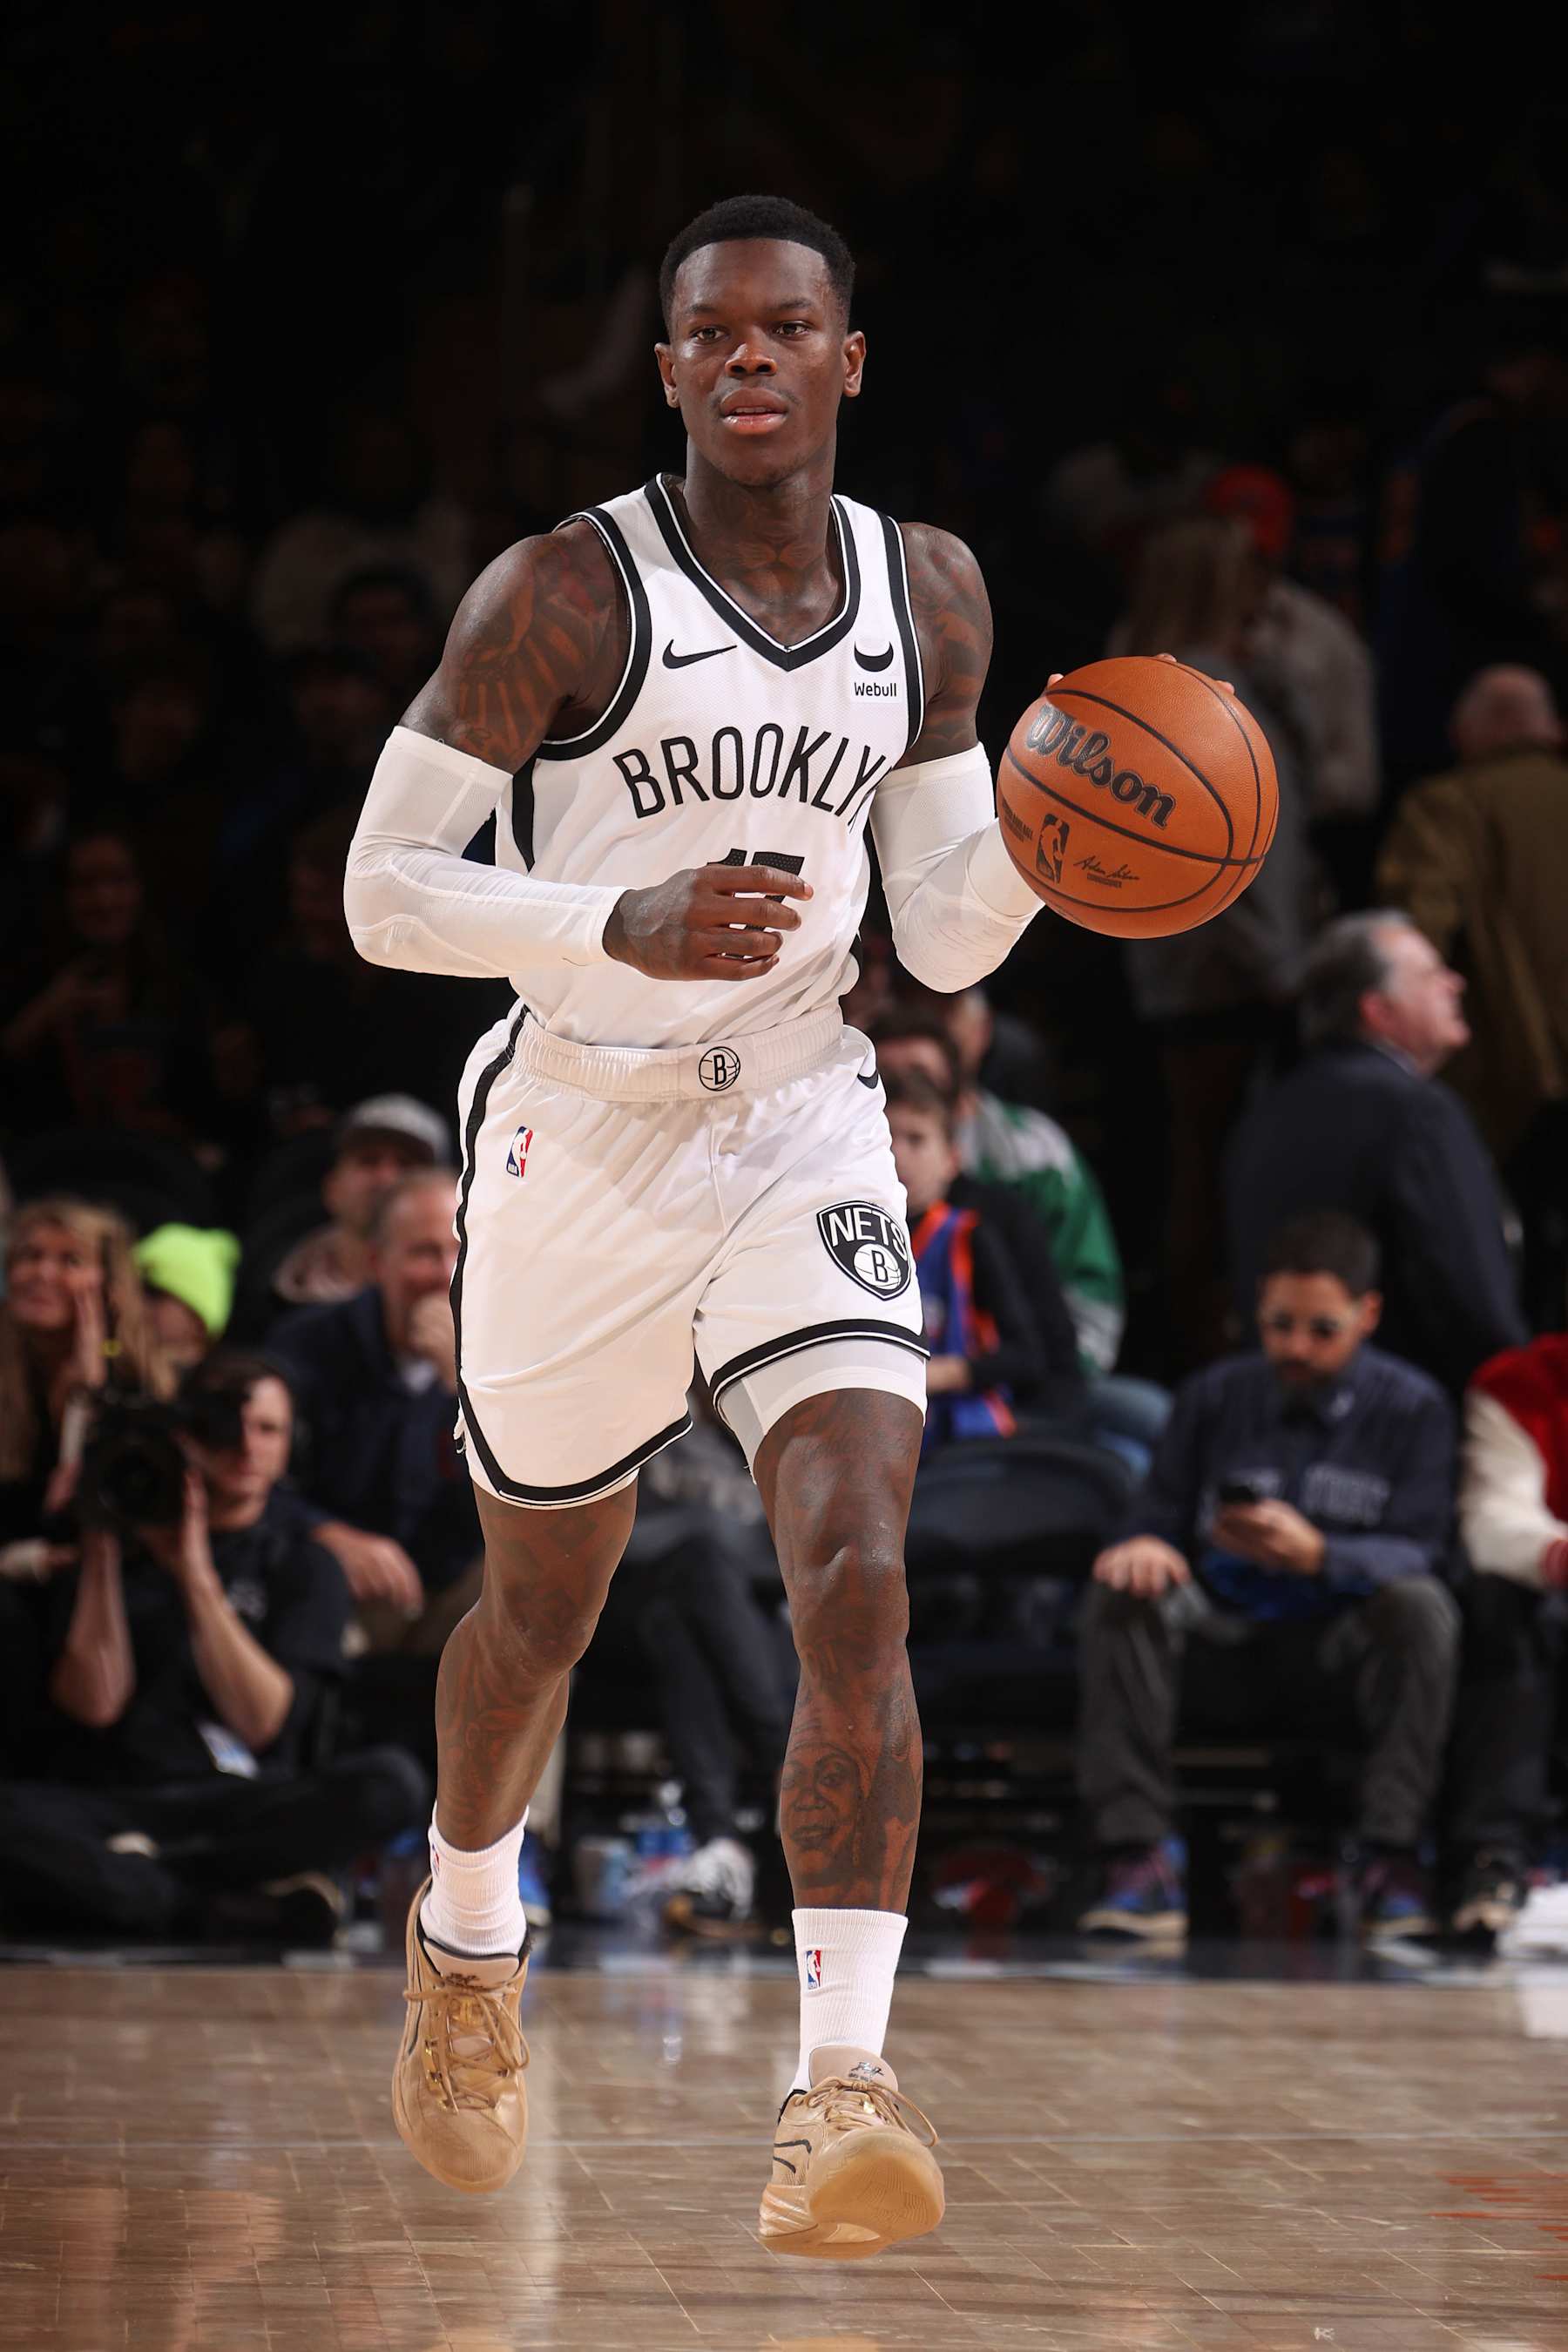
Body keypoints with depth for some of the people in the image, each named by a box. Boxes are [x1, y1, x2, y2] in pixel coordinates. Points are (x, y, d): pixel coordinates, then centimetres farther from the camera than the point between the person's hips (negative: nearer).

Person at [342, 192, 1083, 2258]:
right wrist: (624, 927, -28)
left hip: (801, 1127, 2)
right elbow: (381, 890, -13)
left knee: (859, 1580, -19)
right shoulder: (563, 594, -12)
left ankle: (841, 2091, -23)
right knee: (545, 1608, 16)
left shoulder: (930, 598, 3)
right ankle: (467, 1953, 47)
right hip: (580, 1137, -2)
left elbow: (944, 940, 7)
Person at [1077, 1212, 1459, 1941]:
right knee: (1122, 1592, -26)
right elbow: (1157, 1518, 5)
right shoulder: (1213, 1398, 9)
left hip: (1343, 1659, -2)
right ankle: (1141, 1859, -33)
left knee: (1420, 1605, -33)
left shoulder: (1410, 1408, 0)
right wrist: (1144, 1546, -22)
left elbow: (1417, 1555, -11)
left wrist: (1316, 1554, -31)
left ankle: (1392, 1860, -31)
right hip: (1223, 1651, 2)